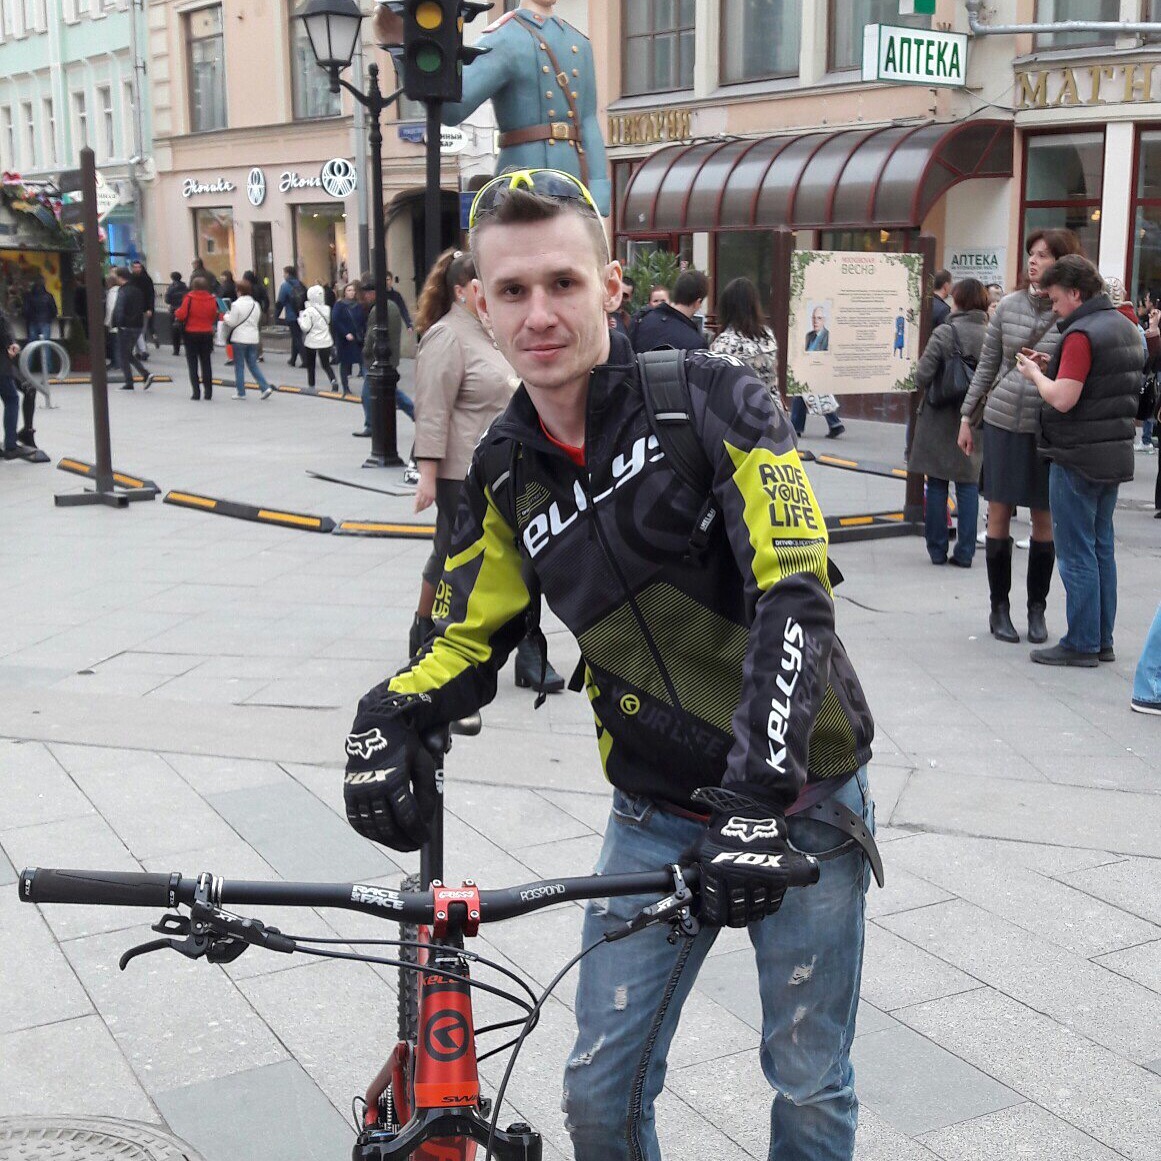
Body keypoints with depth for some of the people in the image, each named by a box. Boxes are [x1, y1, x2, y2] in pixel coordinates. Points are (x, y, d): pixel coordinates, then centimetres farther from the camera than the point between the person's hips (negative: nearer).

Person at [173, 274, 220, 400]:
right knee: (206, 364, 12)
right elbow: (215, 316, 1)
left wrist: (177, 312, 7)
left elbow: (181, 315, -15)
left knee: (192, 365, 5)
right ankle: (208, 392, 10)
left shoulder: (189, 298, -13)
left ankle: (196, 391, -1)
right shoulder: (212, 299, -4)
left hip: (191, 334, -3)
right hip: (207, 334, 3)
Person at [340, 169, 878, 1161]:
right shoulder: (506, 472, -1)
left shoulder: (708, 397, -15)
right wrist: (387, 722, -14)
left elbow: (794, 594, -21)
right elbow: (467, 644, 8)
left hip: (799, 799, -3)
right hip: (658, 815, 4)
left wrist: (756, 802, -29)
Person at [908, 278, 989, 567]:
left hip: (940, 421, -3)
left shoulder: (944, 333, -12)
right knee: (968, 486, 9)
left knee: (937, 485, 7)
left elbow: (923, 375, -16)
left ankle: (937, 550, 11)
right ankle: (964, 552, 8)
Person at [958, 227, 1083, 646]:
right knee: (999, 514, 6)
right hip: (1003, 421, 2)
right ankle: (999, 607, 19)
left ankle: (1037, 609, 20)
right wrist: (966, 415, 10)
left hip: (1050, 428, -2)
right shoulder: (1010, 305, 3)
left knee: (1044, 519, 7)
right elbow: (987, 365, 9)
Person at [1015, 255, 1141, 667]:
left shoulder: (1082, 334, -17)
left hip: (1078, 458, -9)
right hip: (1115, 456, 9)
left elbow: (1063, 399, -23)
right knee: (1102, 548, 14)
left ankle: (1081, 644, 2)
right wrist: (1051, 367, 11)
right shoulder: (1125, 327, 13)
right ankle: (1103, 640, 20)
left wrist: (1034, 373, -5)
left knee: (1077, 553, -2)